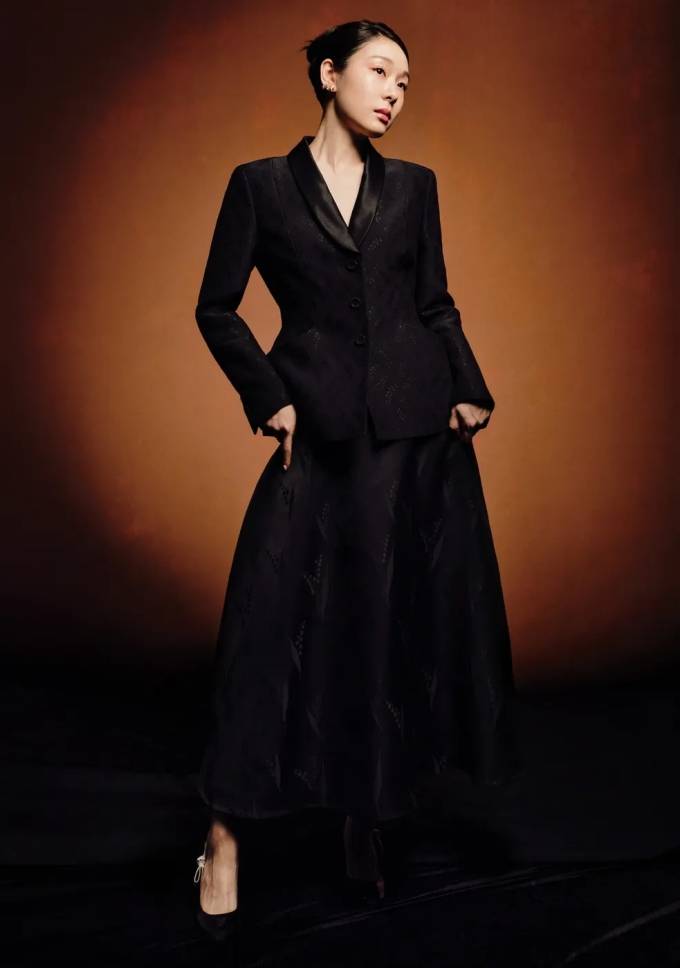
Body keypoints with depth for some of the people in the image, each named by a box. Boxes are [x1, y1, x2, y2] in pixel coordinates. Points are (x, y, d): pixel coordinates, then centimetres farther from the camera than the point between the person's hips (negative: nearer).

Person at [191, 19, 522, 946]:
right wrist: (269, 398, -4)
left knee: (408, 612, 6)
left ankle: (371, 813, 24)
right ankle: (225, 839, 4)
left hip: (420, 429, 3)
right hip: (322, 433, -3)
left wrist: (472, 390, 1)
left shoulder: (414, 186, 13)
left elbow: (436, 304, 14)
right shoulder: (262, 184, 5)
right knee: (271, 616, -8)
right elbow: (217, 307, 5)